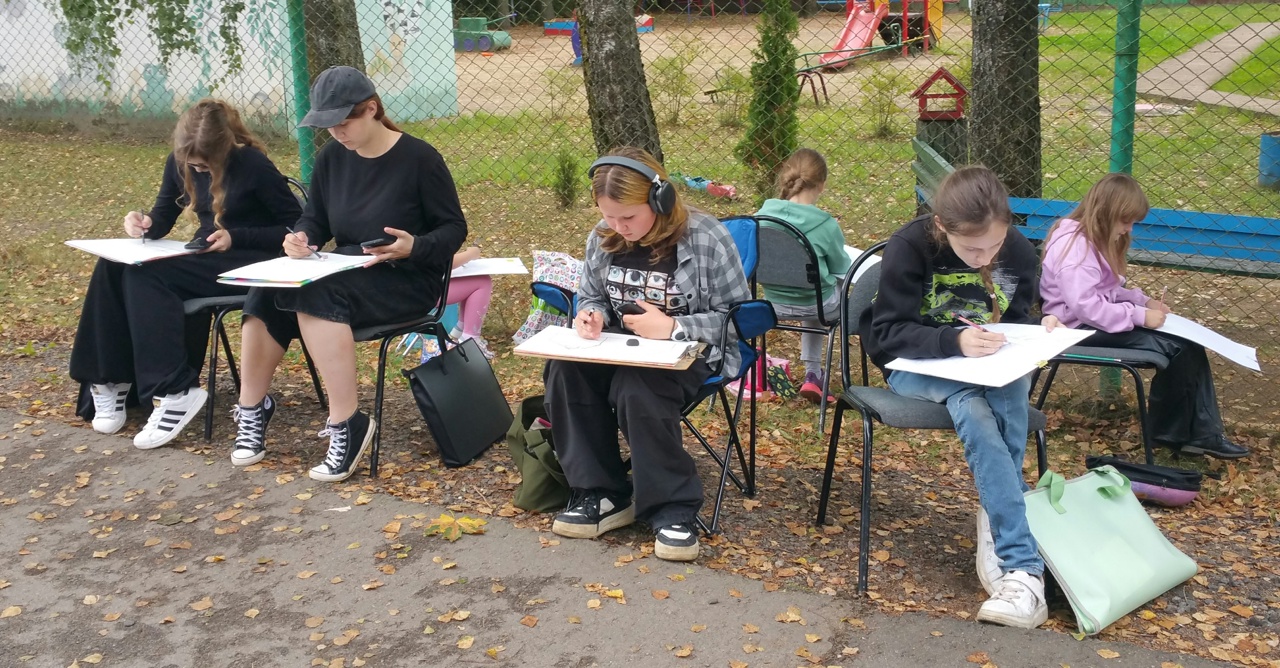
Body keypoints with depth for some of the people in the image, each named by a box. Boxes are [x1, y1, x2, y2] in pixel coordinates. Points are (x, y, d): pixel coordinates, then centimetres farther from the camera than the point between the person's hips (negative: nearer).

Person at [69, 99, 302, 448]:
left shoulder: (253, 165, -15)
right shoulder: (180, 162, 3)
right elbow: (164, 216, 15)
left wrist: (235, 237, -20)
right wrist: (144, 222, -10)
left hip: (247, 263, -7)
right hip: (205, 260, 7)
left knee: (146, 273, -28)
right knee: (112, 267, -18)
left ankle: (175, 391, -27)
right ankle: (108, 381, -13)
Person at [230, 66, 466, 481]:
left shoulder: (418, 158, -11)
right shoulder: (332, 158, 5)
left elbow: (454, 228, -7)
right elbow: (315, 217, 15)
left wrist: (415, 247, -27)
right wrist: (301, 237, -9)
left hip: (407, 280, -6)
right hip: (347, 273, 6)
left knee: (315, 297, -33)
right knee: (265, 296, -19)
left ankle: (347, 423, -30)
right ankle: (252, 408, -5)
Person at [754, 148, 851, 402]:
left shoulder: (763, 214, -12)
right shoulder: (826, 226, -21)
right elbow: (841, 269, -7)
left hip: (774, 303, 5)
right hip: (819, 307, -4)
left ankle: (813, 373, 35)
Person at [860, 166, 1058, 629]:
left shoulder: (1018, 252, -7)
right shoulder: (909, 247, -19)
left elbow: (1015, 320, 9)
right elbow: (887, 333, -20)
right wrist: (955, 341, -36)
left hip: (990, 362, 3)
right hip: (919, 364, -3)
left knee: (1010, 392, -36)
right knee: (973, 405, -36)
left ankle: (995, 526, -26)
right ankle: (1023, 565, -39)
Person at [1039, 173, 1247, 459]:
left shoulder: (1092, 238, 11)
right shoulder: (1075, 245, -22)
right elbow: (1085, 307, -30)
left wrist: (1144, 301, 3)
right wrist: (1139, 315, -24)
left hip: (1099, 319, 10)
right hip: (1083, 329, -10)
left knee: (1187, 339, -3)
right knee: (1174, 346, -17)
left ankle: (1202, 433, -1)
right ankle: (1170, 431, 3)